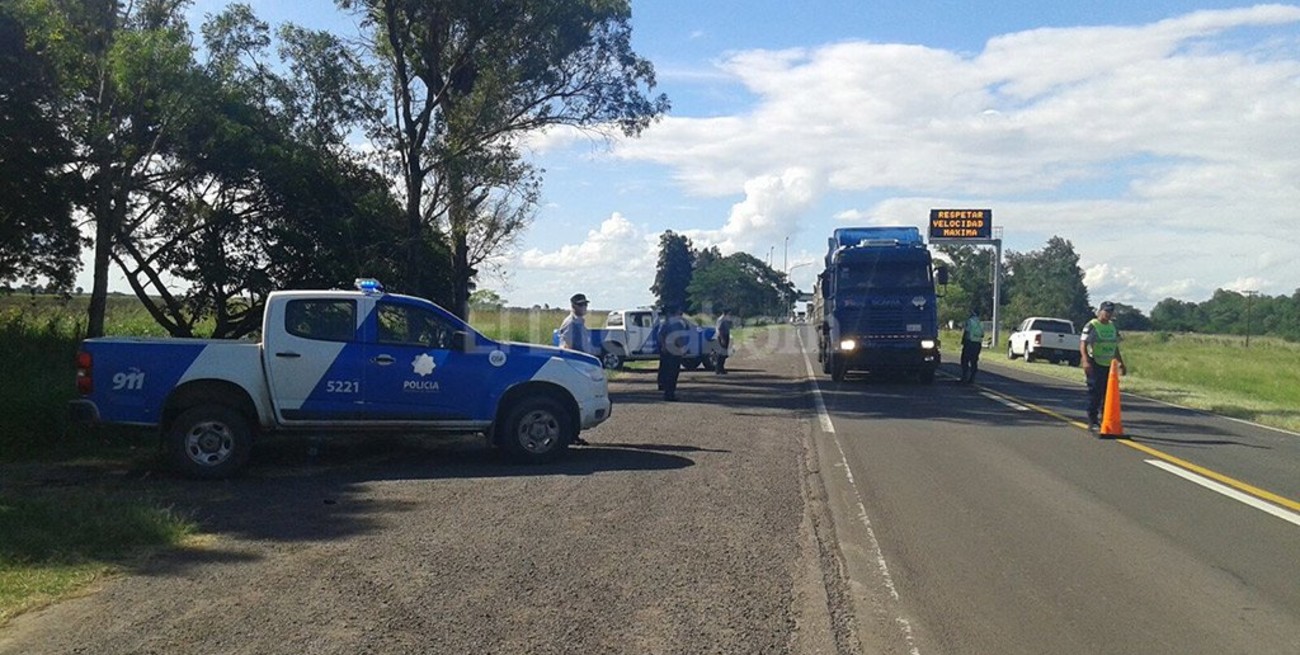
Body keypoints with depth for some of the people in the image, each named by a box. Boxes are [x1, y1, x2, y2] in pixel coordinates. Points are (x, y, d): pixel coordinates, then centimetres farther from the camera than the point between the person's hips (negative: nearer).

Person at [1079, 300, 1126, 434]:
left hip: (1109, 365, 7)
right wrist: (1085, 361, -27)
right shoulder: (1091, 326, -5)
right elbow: (1083, 344, -14)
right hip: (1095, 365, -7)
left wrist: (1121, 364, 24)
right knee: (1095, 393, -8)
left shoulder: (1113, 327, 18)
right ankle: (1092, 421, -3)